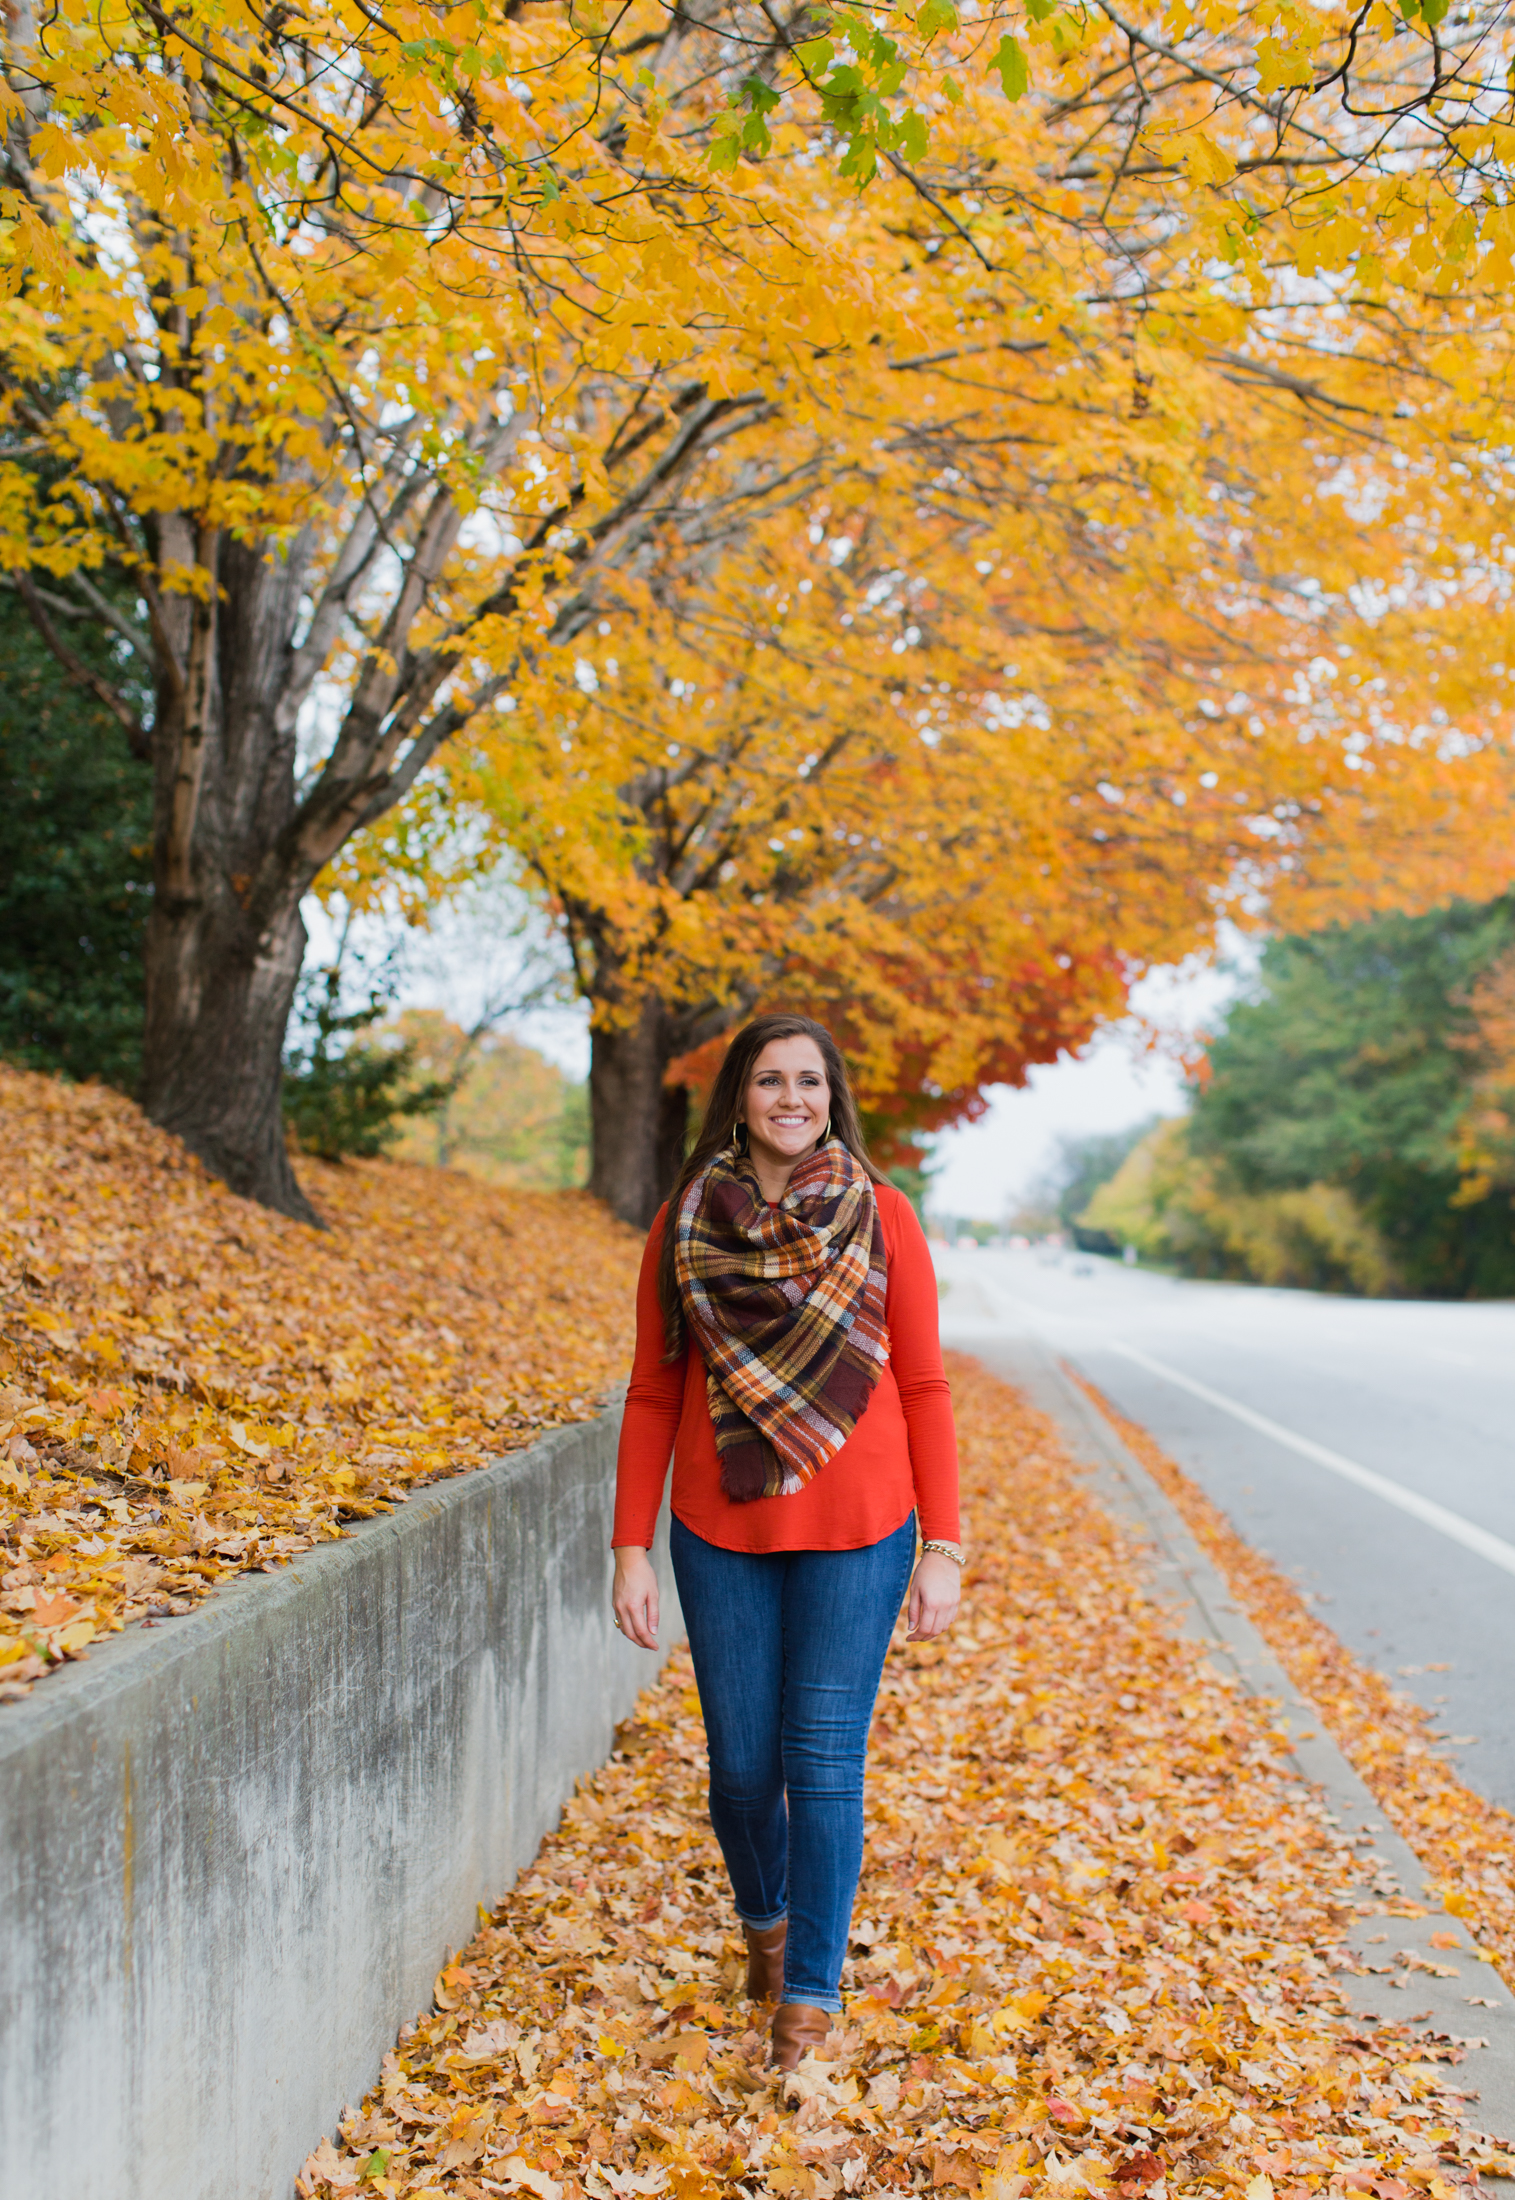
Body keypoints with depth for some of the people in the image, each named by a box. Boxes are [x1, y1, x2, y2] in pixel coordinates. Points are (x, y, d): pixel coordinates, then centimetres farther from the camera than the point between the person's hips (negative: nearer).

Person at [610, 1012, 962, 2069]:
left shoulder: (881, 1217, -2)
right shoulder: (684, 1224, 1)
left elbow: (923, 1388, 0)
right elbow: (653, 1394, 4)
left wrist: (943, 1547, -4)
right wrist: (631, 1548, -1)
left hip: (852, 1533, -1)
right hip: (722, 1531, 2)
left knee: (825, 1760, -1)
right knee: (741, 1764, 10)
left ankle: (812, 1992, 17)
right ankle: (764, 1916, 40)